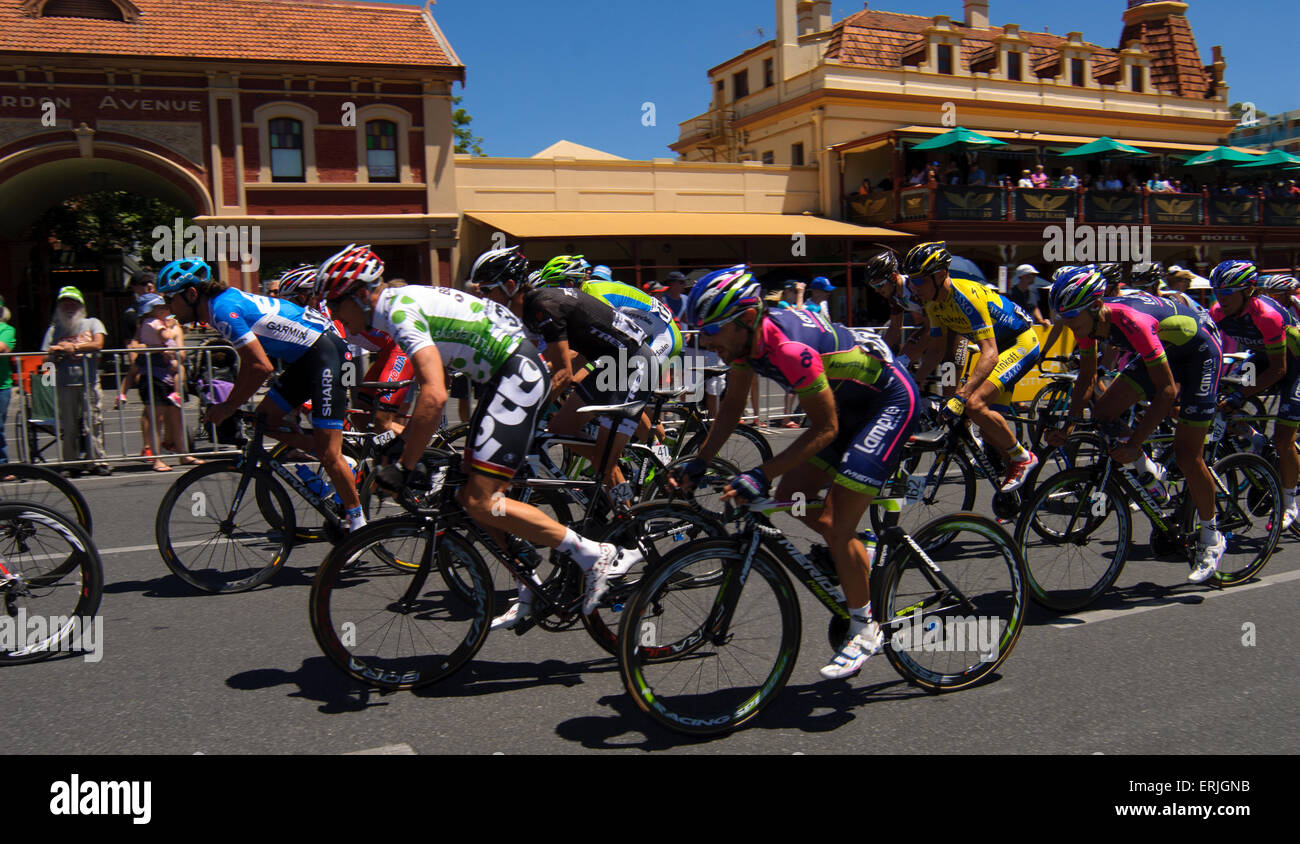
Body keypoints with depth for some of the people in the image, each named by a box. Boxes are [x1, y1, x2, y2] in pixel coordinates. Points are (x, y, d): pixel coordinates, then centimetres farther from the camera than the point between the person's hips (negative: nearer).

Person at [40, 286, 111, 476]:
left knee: (94, 424, -3)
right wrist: (58, 353, -11)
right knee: (69, 426, 1)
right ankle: (71, 464, 7)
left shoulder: (92, 323, 12)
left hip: (89, 382, -1)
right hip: (65, 384, 2)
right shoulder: (54, 329, 16)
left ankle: (98, 461, 3)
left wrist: (72, 347, -8)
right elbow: (47, 357, 10)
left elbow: (98, 344, -6)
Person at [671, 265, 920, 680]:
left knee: (838, 529, -11)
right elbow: (732, 406, 3)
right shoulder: (745, 337, -9)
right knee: (789, 497, 6)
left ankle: (865, 631, 7)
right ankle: (859, 555, 27)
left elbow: (825, 428, -29)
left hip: (891, 401, -9)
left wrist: (761, 475, -33)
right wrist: (700, 462, -5)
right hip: (848, 404, 9)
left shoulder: (789, 348, -35)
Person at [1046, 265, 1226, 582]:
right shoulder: (1089, 320, -17)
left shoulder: (1132, 322, -39)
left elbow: (1167, 391, -35)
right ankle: (1148, 473, 14)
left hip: (1199, 354, -7)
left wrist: (1135, 442, -37)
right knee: (1102, 415, -10)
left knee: (1187, 456, -8)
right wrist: (1068, 425, -13)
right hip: (1161, 352, 7)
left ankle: (1211, 537, 12)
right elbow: (1087, 376, -3)